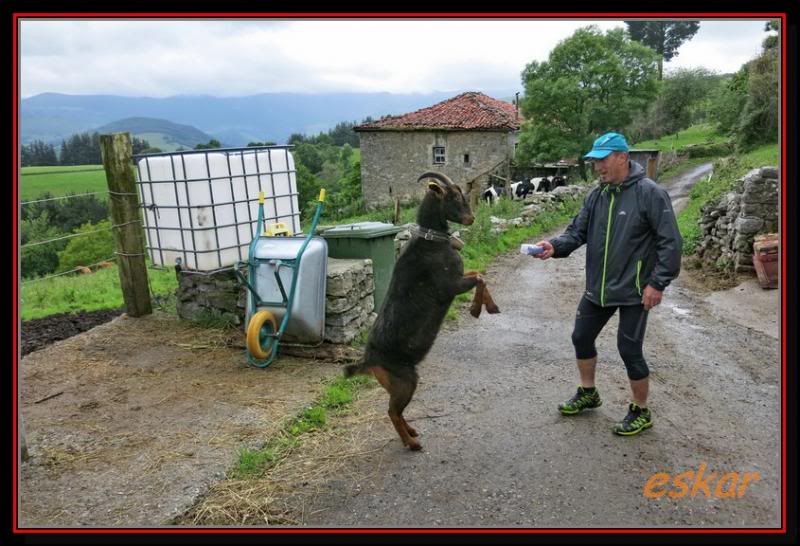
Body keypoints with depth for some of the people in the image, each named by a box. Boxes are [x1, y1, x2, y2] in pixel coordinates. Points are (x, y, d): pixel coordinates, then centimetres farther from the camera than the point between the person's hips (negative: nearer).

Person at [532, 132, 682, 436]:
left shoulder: (650, 194, -15)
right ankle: (588, 394, 39)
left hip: (633, 291, -7)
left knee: (629, 350, 1)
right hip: (598, 287, 7)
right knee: (581, 337, 16)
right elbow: (577, 231, 3)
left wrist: (658, 283, -18)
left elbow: (671, 242, -15)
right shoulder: (596, 195, 4)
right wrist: (555, 246, -17)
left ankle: (641, 412, 24)